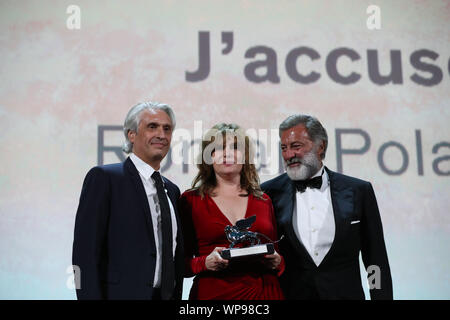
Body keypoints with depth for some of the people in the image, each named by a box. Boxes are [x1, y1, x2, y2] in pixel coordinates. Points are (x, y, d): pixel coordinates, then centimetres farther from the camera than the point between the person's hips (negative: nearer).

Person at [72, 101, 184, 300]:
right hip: (122, 293, -6)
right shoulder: (103, 177, -7)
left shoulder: (172, 190, 13)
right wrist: (90, 296, -18)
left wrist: (176, 296, 7)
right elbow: (85, 252, -13)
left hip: (167, 295, 6)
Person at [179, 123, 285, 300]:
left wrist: (276, 262, -7)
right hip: (213, 292, -2)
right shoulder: (191, 200, 1)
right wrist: (205, 263, -16)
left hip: (264, 291, 2)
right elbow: (181, 263, 2)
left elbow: (277, 253, 14)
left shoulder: (263, 200, 8)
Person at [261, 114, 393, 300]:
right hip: (289, 294, 0)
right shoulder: (269, 193, -2)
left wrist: (382, 296, -4)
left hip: (344, 293, 0)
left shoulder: (358, 191, -1)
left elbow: (377, 261, 1)